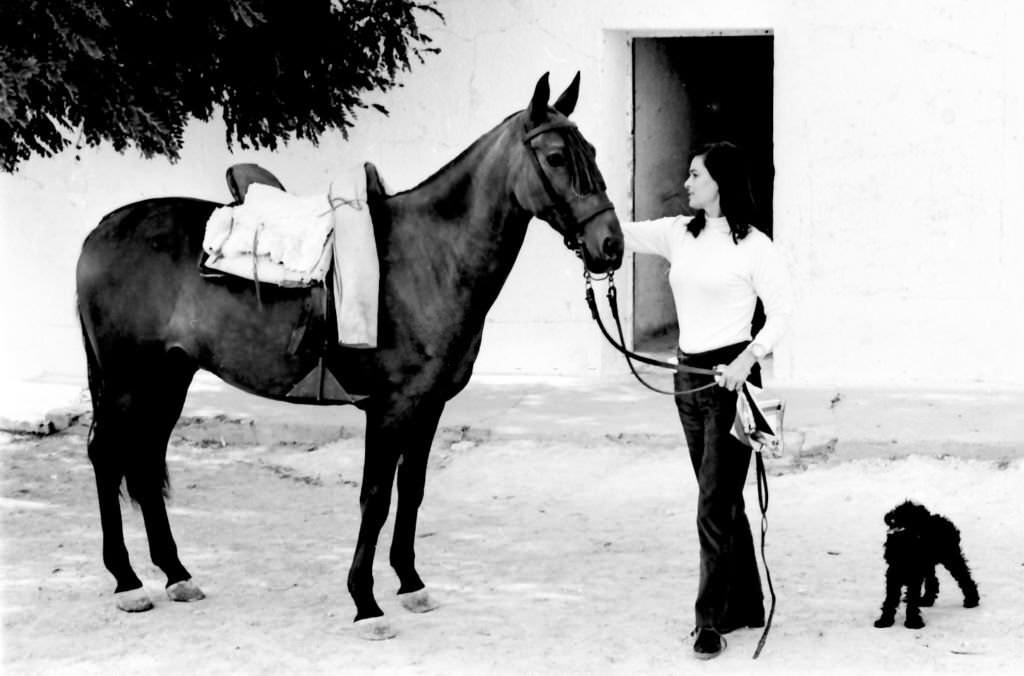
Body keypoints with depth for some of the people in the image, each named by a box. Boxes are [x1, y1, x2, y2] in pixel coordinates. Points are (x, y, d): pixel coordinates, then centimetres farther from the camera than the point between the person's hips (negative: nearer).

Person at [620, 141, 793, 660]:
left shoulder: (752, 245, -8)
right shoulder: (679, 235, 8)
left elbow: (782, 309, -8)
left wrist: (749, 358, -19)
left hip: (731, 376, -7)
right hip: (689, 376, 7)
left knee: (716, 503, -8)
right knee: (722, 498, 15)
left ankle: (710, 621, -6)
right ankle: (746, 605, 25)